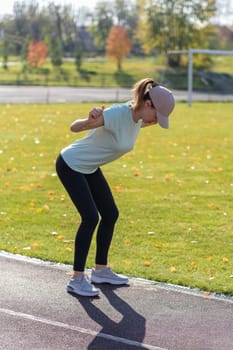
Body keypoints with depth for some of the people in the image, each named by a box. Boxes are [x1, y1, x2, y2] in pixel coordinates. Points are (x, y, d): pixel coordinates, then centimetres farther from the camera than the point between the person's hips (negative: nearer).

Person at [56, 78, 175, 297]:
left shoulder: (139, 118, -5)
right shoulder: (116, 114, -30)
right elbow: (74, 127, -24)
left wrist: (150, 123, 9)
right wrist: (91, 120, -45)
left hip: (90, 168, 9)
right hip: (71, 165, -9)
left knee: (110, 214, 8)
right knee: (90, 217, -17)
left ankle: (100, 270, 23)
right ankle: (77, 279, -10)